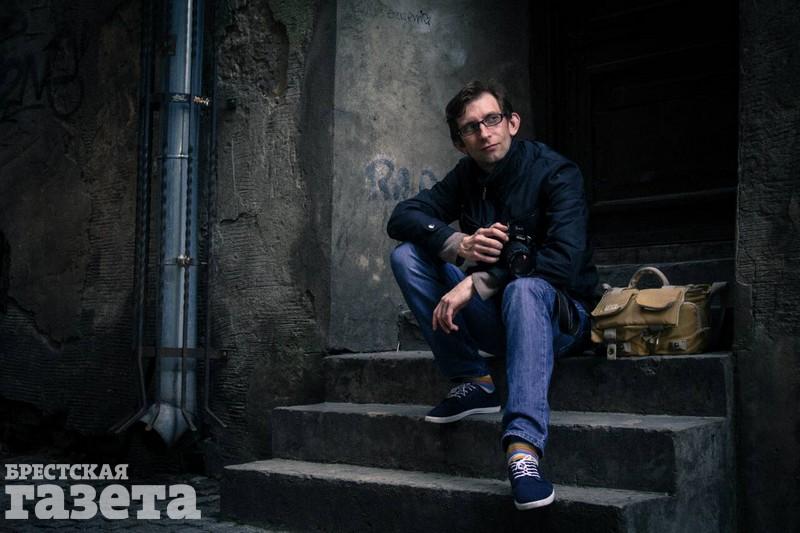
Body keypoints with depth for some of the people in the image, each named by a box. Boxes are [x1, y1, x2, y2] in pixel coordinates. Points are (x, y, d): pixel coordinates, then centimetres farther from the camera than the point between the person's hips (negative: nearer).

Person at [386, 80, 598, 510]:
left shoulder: (555, 172, -13)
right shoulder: (466, 177, 5)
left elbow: (564, 260, -26)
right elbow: (401, 217, -3)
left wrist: (477, 283, -29)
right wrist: (457, 245, -22)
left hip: (558, 316, -5)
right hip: (494, 316, 5)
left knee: (524, 289, -41)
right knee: (407, 256, -11)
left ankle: (523, 449, -52)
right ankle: (473, 383, -14)